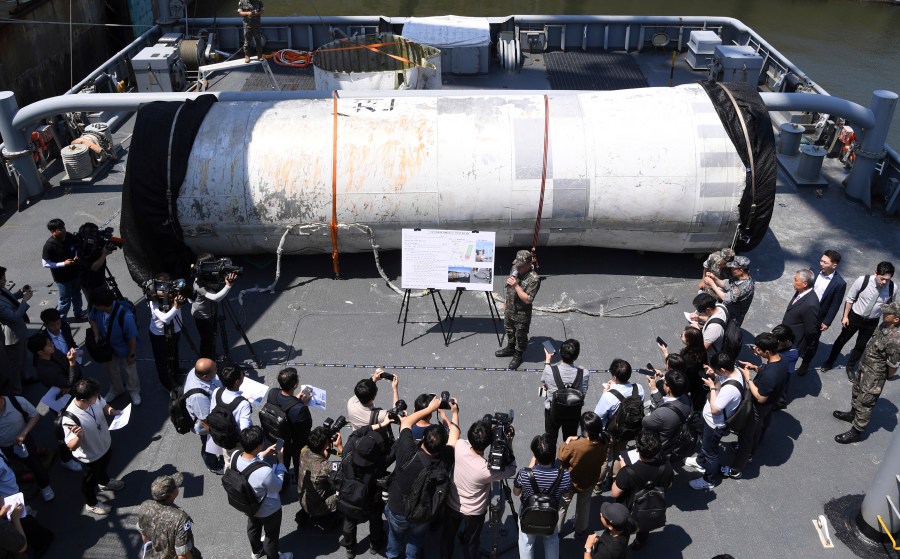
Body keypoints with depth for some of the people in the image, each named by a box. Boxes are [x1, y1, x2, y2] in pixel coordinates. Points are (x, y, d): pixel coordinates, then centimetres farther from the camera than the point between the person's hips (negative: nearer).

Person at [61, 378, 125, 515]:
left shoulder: (94, 398, -26)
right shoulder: (70, 419, -43)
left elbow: (104, 406, -1)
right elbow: (71, 446, -34)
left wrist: (114, 412, -22)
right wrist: (79, 436, -55)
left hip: (105, 444, 6)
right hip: (90, 456, -5)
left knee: (104, 466, 37)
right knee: (90, 481, 25)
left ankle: (104, 482, 68)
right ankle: (91, 504, 53)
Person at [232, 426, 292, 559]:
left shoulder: (235, 456, -28)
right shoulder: (265, 471, -46)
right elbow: (277, 487, -23)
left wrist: (264, 454, -3)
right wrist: (280, 461, -18)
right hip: (268, 509, -6)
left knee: (253, 527, 35)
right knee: (272, 535, 25)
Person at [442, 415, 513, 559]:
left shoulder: (459, 446, -31)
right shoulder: (487, 470, -37)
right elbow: (511, 469, -17)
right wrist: (509, 444, -18)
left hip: (451, 505, 3)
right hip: (474, 513, -3)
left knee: (447, 536, 29)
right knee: (471, 543, 24)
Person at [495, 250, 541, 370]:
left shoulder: (534, 279, -30)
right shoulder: (515, 268, -7)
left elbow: (528, 299, -31)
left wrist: (516, 285, -37)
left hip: (521, 314, -7)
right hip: (509, 309, 7)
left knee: (520, 335, 14)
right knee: (509, 330, 27)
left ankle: (518, 356, 35)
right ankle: (510, 348, 51)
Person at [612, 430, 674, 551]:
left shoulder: (628, 472, -43)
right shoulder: (665, 466, -31)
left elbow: (615, 493, -26)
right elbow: (668, 485, -9)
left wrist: (622, 469, -17)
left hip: (628, 511, -4)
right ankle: (639, 543, 64)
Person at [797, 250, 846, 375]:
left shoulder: (839, 283, -23)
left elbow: (835, 305, -14)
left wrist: (827, 322, -10)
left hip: (818, 317, -3)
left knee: (812, 342, 16)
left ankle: (806, 362, 39)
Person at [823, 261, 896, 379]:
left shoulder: (892, 288, -21)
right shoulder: (862, 281, -27)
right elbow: (850, 298, -12)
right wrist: (845, 316, -7)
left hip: (872, 322, 2)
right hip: (855, 317, -1)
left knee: (861, 345, 18)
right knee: (842, 339, 18)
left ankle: (850, 367, 42)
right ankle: (830, 362, 40)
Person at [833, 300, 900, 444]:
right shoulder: (885, 325, -11)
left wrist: (883, 377, -5)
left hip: (874, 378, -8)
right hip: (864, 368, 8)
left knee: (864, 404, 11)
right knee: (857, 392, 30)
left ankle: (856, 432, 30)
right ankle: (853, 414, 55)